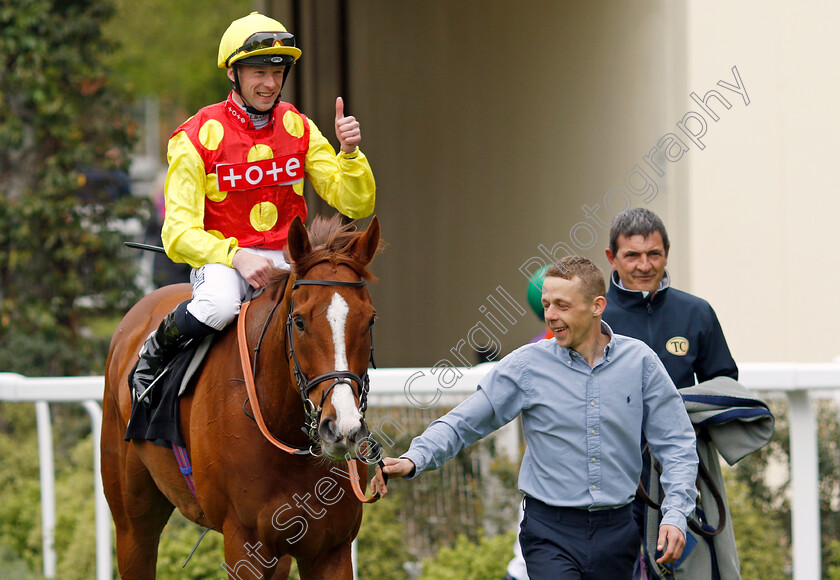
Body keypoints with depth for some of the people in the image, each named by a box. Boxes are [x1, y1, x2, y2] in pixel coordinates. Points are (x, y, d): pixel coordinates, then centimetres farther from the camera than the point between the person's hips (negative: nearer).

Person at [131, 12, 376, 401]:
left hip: (285, 259, 4)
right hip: (218, 257, -4)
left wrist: (349, 153, -15)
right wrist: (236, 256, -28)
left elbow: (356, 204, 4)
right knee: (219, 304, -38)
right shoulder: (196, 138, -8)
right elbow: (179, 233, -12)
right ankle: (151, 356, -7)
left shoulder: (298, 129, 5)